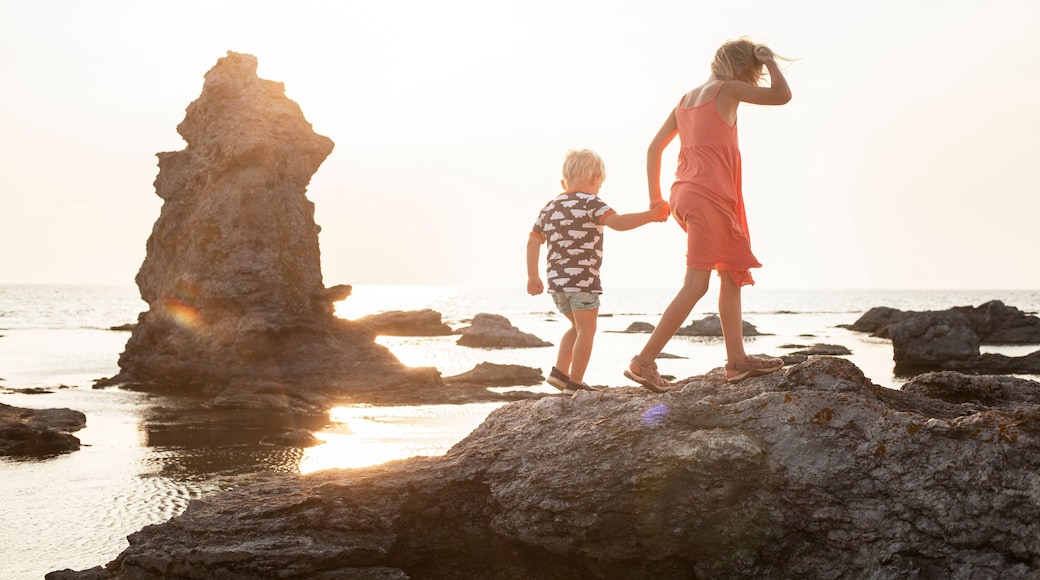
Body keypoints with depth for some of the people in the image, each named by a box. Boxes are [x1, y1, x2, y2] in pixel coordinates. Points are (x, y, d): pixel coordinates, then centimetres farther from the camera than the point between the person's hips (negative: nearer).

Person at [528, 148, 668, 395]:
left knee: (577, 327, 22)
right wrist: (650, 215, -20)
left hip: (556, 280, 7)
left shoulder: (549, 208, 15)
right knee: (586, 330, 2)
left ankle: (559, 371, 13)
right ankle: (575, 383, 1)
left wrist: (533, 276, 15)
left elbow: (533, 241, 12)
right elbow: (618, 222, -22)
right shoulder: (590, 203, -7)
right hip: (582, 277, -7)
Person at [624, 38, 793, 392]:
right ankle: (644, 361, -11)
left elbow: (654, 147, 18)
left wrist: (655, 197, 21)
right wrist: (769, 61, 12)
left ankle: (737, 360, 11)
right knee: (696, 284, -8)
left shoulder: (686, 100, 20)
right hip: (710, 197, -9)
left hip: (684, 195, 9)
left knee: (733, 275, 13)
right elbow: (781, 95, -5)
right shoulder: (727, 89, -2)